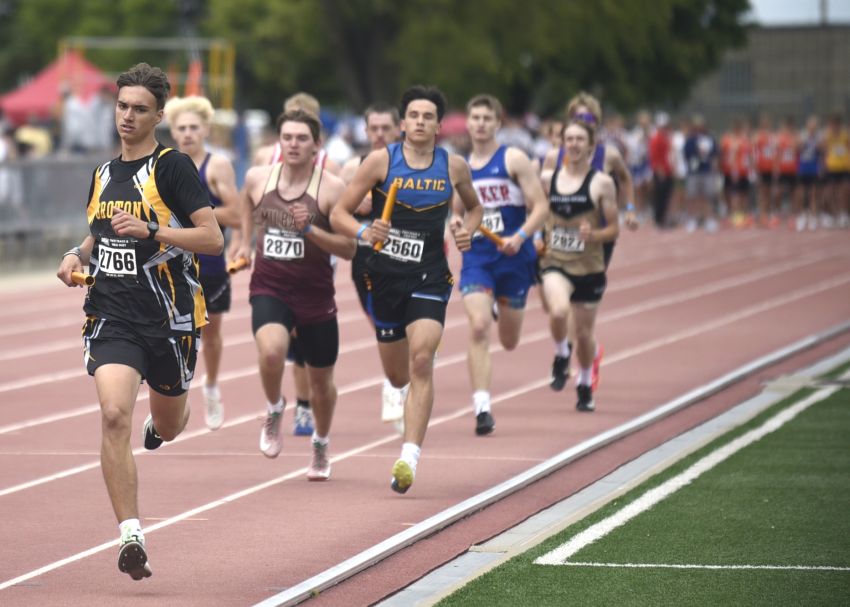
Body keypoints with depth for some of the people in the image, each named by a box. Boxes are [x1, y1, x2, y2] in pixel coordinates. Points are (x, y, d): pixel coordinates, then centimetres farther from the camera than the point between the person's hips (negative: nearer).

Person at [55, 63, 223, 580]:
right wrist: (78, 257, 7)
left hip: (169, 319, -3)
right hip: (112, 317, 3)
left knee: (168, 426, 15)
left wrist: (149, 231, -23)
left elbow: (213, 238, -13)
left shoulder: (174, 167, -6)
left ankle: (159, 422, 57)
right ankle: (131, 537, -20)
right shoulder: (103, 174, 12)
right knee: (114, 415, -20)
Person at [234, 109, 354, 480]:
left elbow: (348, 249, -12)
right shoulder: (258, 178, -1)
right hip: (269, 289, 1)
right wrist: (246, 242, 23)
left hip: (315, 295, 0)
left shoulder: (331, 188, -11)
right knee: (271, 352, -30)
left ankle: (321, 446, 41)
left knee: (321, 380, 13)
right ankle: (274, 411, 1)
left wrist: (310, 229, -25)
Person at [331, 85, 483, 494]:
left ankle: (409, 457, -23)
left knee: (420, 362, -21)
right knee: (398, 376, 13)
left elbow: (474, 207, 21)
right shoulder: (381, 161, -4)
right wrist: (363, 232, -23)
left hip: (430, 278, -1)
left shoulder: (454, 167, 1)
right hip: (385, 276, 1)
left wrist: (467, 228, -1)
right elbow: (339, 214, -2)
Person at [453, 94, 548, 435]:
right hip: (476, 257, 2)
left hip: (514, 258, -2)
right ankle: (482, 407, -19)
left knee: (509, 342, 12)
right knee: (478, 327, -20)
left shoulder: (514, 160, -3)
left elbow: (541, 208, -7)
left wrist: (520, 237, -22)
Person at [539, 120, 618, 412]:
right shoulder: (548, 178, 3)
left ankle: (585, 384, 36)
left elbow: (614, 229, -1)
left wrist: (593, 235, -20)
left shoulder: (601, 183, -3)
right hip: (555, 262, 0)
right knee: (559, 312, -29)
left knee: (584, 331, 10)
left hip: (589, 267, 0)